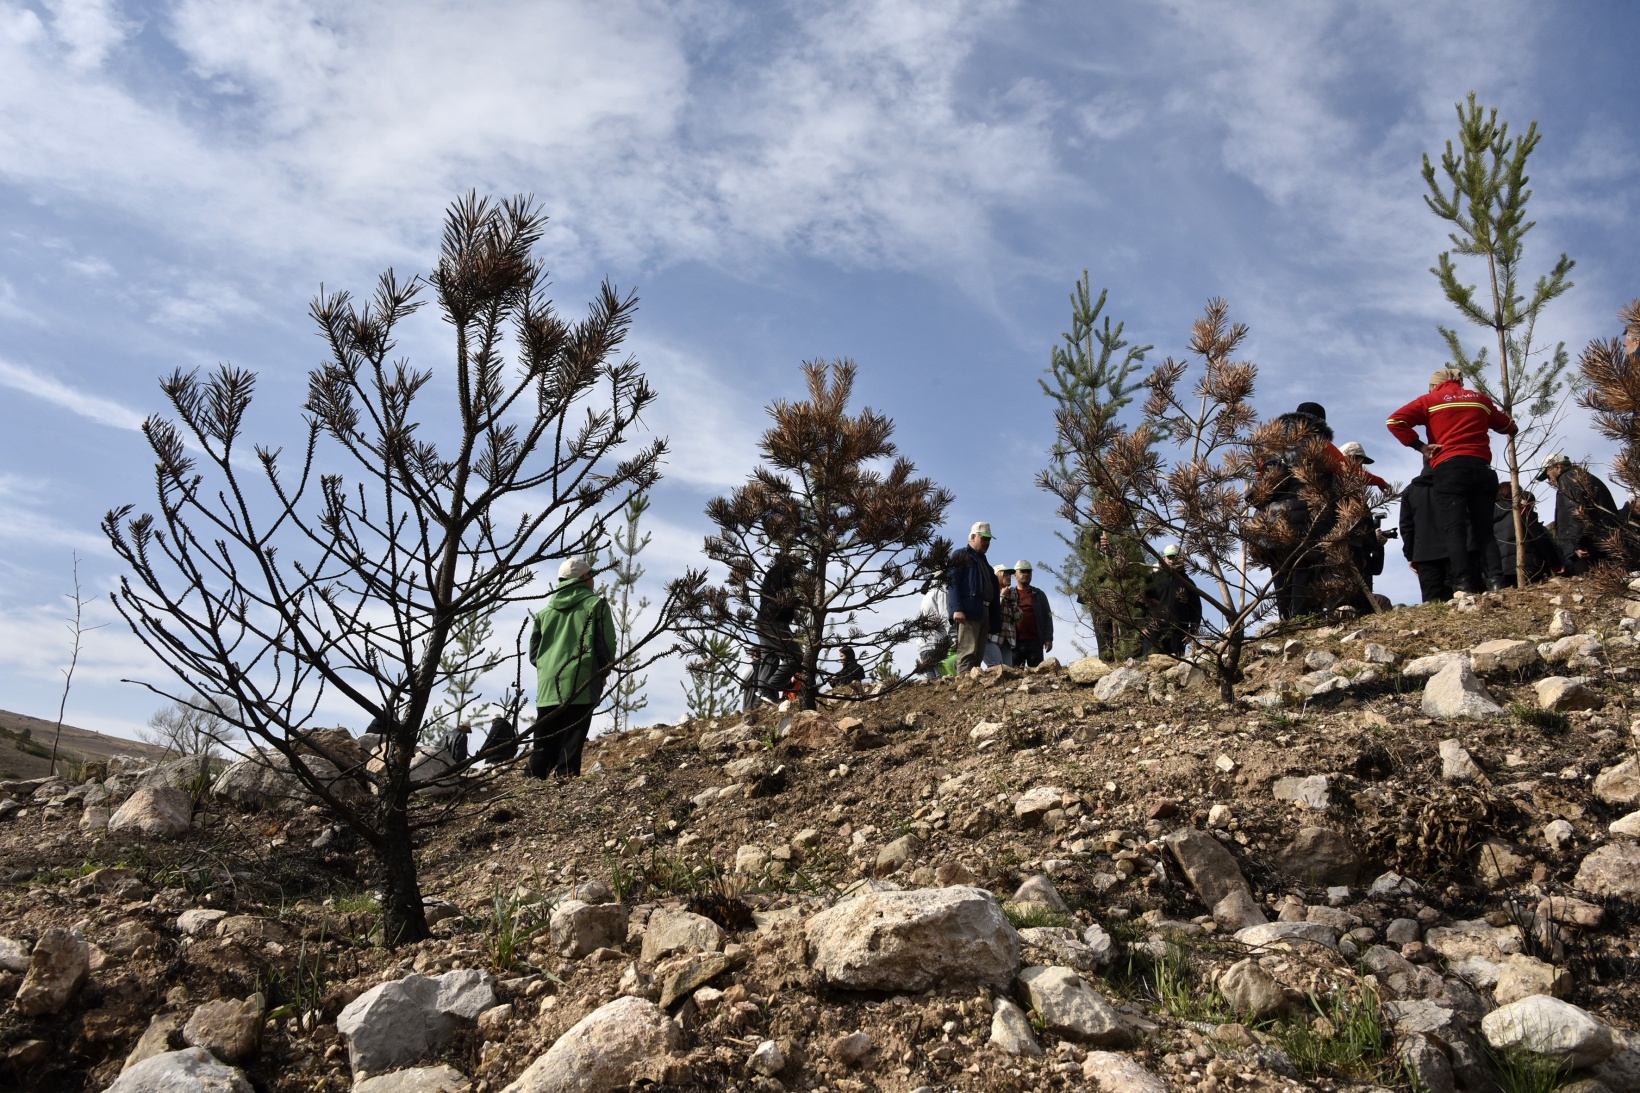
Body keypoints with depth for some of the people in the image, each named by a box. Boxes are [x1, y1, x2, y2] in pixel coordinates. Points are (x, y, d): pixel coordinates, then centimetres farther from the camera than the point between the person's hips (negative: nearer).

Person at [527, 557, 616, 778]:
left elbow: (534, 652, 17)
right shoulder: (595, 603, 4)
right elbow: (607, 645, -2)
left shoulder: (545, 611, 18)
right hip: (581, 685, -4)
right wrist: (603, 673, 13)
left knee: (543, 745, 7)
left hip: (547, 687, 4)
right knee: (571, 744, -7)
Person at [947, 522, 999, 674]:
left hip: (984, 613, 9)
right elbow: (952, 582, -9)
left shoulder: (984, 562, 30)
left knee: (978, 655, 3)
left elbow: (993, 588, 27)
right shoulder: (960, 556, 4)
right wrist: (957, 609, -21)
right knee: (967, 653, -18)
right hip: (967, 612, -9)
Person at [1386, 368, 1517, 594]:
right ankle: (1495, 582, -10)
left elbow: (1395, 421, -3)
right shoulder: (1480, 399, 20)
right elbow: (1507, 426, 30)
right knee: (1484, 529, 5)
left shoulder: (1431, 400, 10)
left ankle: (1463, 586, -21)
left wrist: (1420, 446, 0)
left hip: (1449, 468, -3)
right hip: (1481, 467, 3)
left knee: (1454, 529, -10)